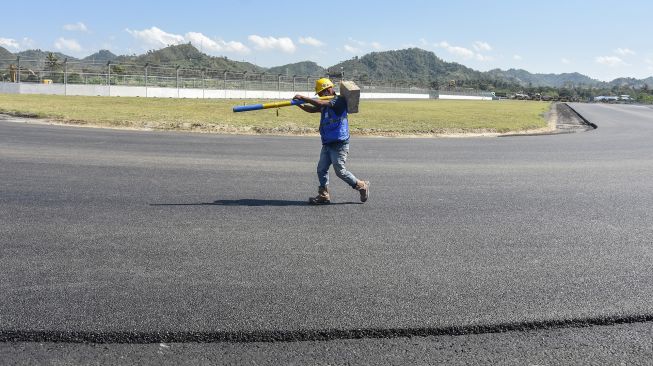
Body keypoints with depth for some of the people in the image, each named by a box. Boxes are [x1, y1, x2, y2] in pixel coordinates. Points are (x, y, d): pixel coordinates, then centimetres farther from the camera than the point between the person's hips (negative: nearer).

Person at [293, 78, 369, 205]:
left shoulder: (339, 101, -12)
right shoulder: (326, 103, 16)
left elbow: (321, 104, -25)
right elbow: (312, 109, 9)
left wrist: (304, 98, -25)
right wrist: (299, 104, -8)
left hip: (339, 143, -9)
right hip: (327, 143, 9)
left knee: (340, 171, -4)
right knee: (321, 169, 4)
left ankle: (362, 186, 13)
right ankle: (323, 195, 12)